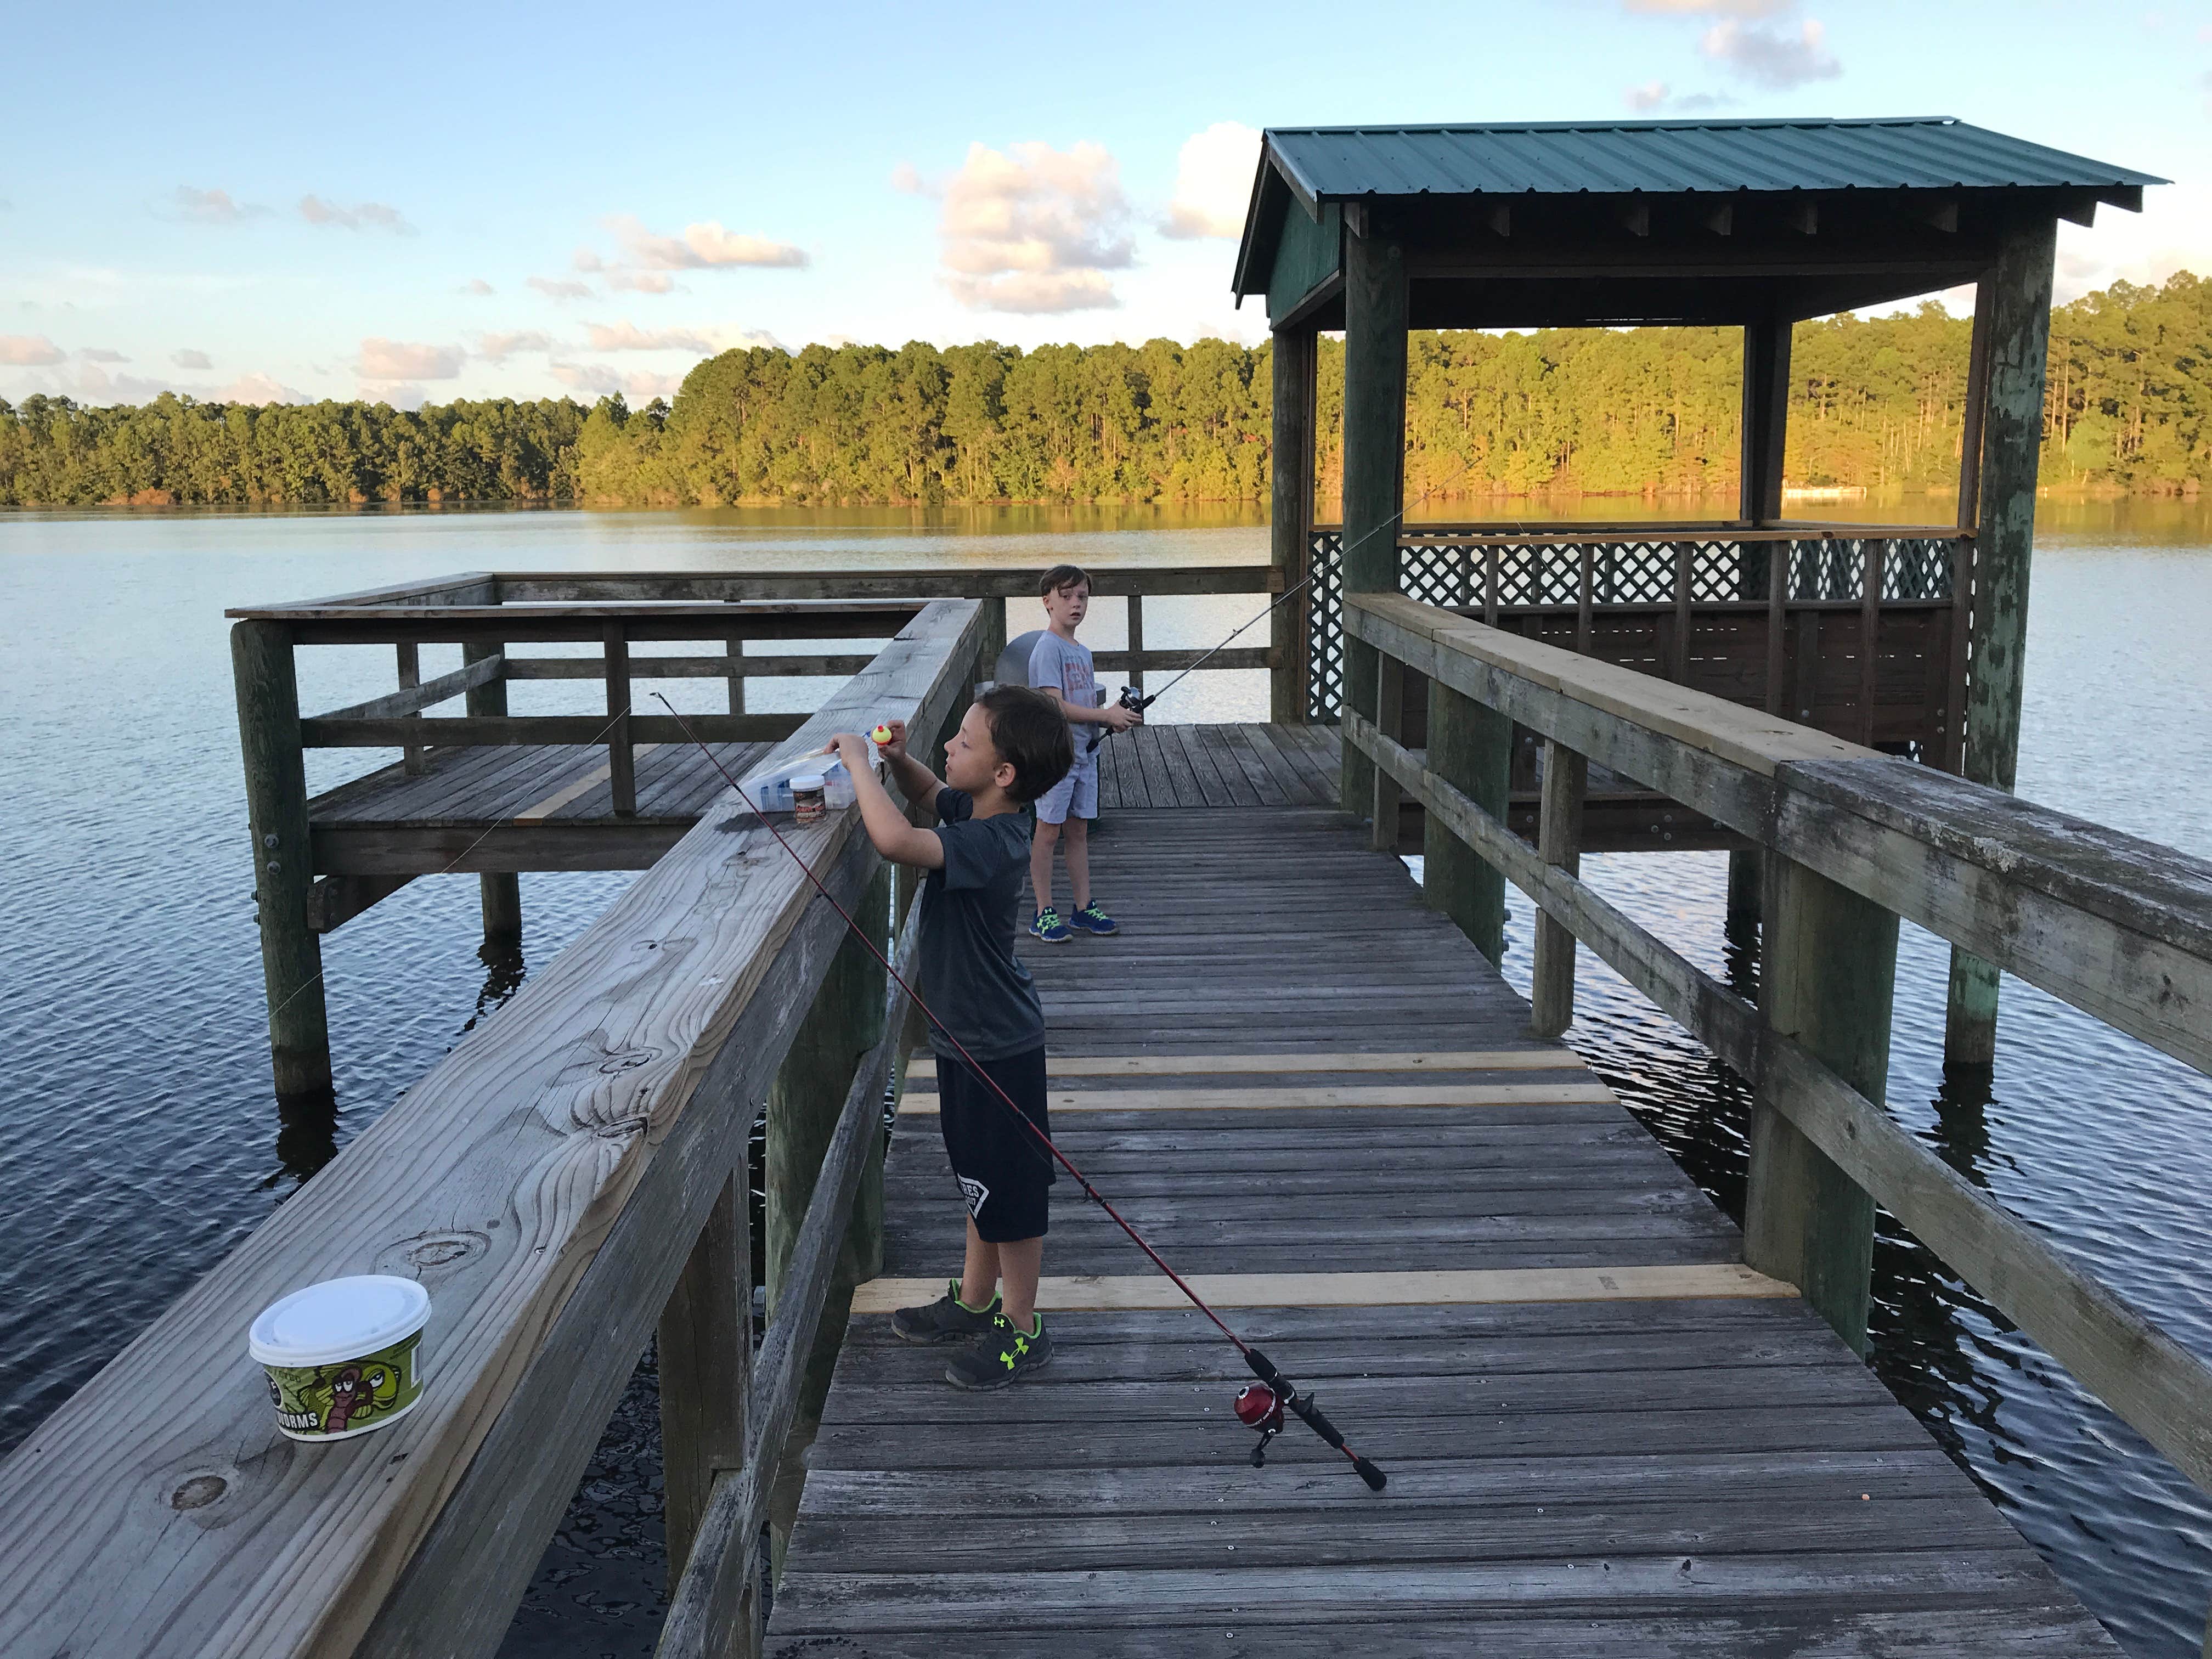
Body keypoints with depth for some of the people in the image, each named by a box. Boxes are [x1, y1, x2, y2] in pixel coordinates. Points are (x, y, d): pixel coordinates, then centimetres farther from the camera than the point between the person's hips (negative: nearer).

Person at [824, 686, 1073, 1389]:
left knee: (1009, 1186, 6)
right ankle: (975, 1300, 40)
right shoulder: (978, 809, -2)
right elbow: (930, 792, 21)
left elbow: (895, 839, -45)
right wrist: (896, 759, -1)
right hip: (971, 1034, 10)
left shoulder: (988, 843, -30)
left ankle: (1022, 1329, 23)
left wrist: (858, 762, -30)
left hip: (997, 1045, -10)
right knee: (980, 1175, 23)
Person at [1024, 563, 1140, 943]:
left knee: (1079, 830, 14)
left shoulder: (1083, 652, 14)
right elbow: (1056, 707, -21)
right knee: (1048, 831, -1)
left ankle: (1083, 907, 21)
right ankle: (1044, 914, 6)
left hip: (1084, 753, 8)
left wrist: (1116, 717, -1)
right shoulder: (1048, 649, -13)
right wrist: (1107, 716, -18)